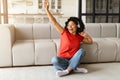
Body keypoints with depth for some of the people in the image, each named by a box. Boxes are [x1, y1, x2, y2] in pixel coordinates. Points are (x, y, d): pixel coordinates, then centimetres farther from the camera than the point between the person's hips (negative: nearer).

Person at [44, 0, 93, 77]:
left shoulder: (80, 37, 9)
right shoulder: (64, 32, 1)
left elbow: (90, 41, 24)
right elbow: (54, 22, -4)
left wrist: (86, 35, 4)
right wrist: (47, 9, -9)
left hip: (73, 60, 2)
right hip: (63, 60, -2)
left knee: (82, 50, -26)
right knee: (54, 60, -35)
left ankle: (67, 70, -27)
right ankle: (74, 69, -20)